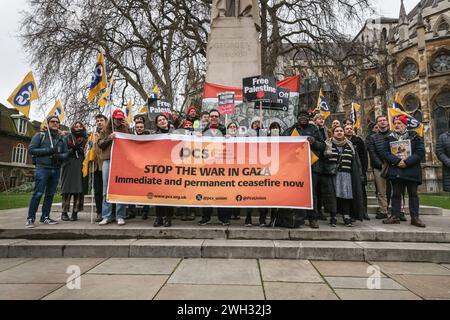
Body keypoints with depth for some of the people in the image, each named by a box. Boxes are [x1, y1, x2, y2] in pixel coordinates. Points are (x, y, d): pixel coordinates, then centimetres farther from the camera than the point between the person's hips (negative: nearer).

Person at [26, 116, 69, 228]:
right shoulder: (40, 135, 5)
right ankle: (30, 218, -2)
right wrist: (47, 150, -14)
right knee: (38, 193, -10)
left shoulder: (62, 138, 16)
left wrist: (58, 156, -11)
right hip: (42, 167, -4)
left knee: (50, 194, 7)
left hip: (56, 169, 4)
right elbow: (31, 149, -3)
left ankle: (45, 217, 14)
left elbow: (66, 153, 10)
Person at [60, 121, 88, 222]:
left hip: (81, 166, 0)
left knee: (79, 189, -6)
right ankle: (64, 212, -1)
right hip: (70, 165, 0)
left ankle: (75, 212, -4)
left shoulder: (85, 139, 15)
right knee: (68, 188, -6)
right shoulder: (69, 137, 15)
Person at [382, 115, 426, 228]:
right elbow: (386, 153, 0)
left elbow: (420, 152, -5)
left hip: (412, 170, -1)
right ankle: (395, 216, 11)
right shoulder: (389, 138, 9)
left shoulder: (414, 136, 4)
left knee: (413, 194, 4)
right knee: (396, 194, 5)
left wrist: (407, 162, -17)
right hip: (395, 171, 1)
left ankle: (415, 217, 11)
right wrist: (397, 161, -15)